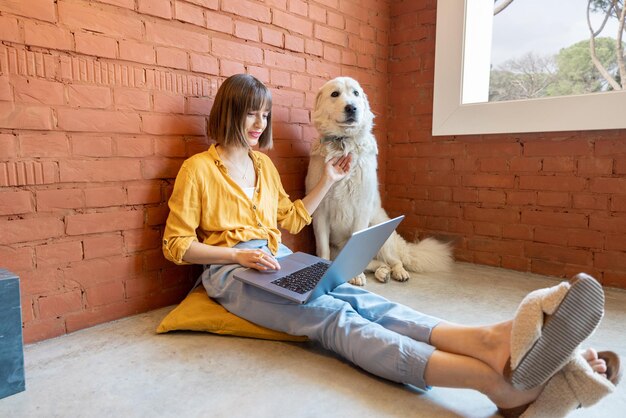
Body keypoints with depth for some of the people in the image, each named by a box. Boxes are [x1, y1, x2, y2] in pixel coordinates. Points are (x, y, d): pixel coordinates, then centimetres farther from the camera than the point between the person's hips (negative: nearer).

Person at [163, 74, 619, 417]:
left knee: (360, 300, -27)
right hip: (231, 273, -6)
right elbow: (176, 244, -2)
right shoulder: (199, 168, 0)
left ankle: (491, 341, -51)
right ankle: (496, 377, -56)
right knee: (335, 317, -34)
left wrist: (328, 181, 13)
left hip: (281, 263, 6)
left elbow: (290, 220, 22)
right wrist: (239, 253, -16)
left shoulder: (264, 164, 18)